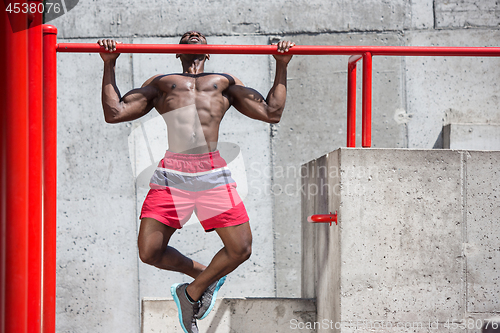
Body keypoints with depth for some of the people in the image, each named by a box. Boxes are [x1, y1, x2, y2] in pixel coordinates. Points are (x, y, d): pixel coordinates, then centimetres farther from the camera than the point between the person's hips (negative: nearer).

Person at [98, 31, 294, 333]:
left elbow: (271, 113, 19)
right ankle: (204, 274, 20)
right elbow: (115, 113, 15)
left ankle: (192, 292, 19)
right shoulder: (160, 82, 24)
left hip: (214, 174, 0)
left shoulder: (226, 82, 26)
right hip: (172, 172, 0)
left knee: (240, 249, -6)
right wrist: (110, 65, 13)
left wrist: (282, 66, 17)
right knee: (149, 252, -7)